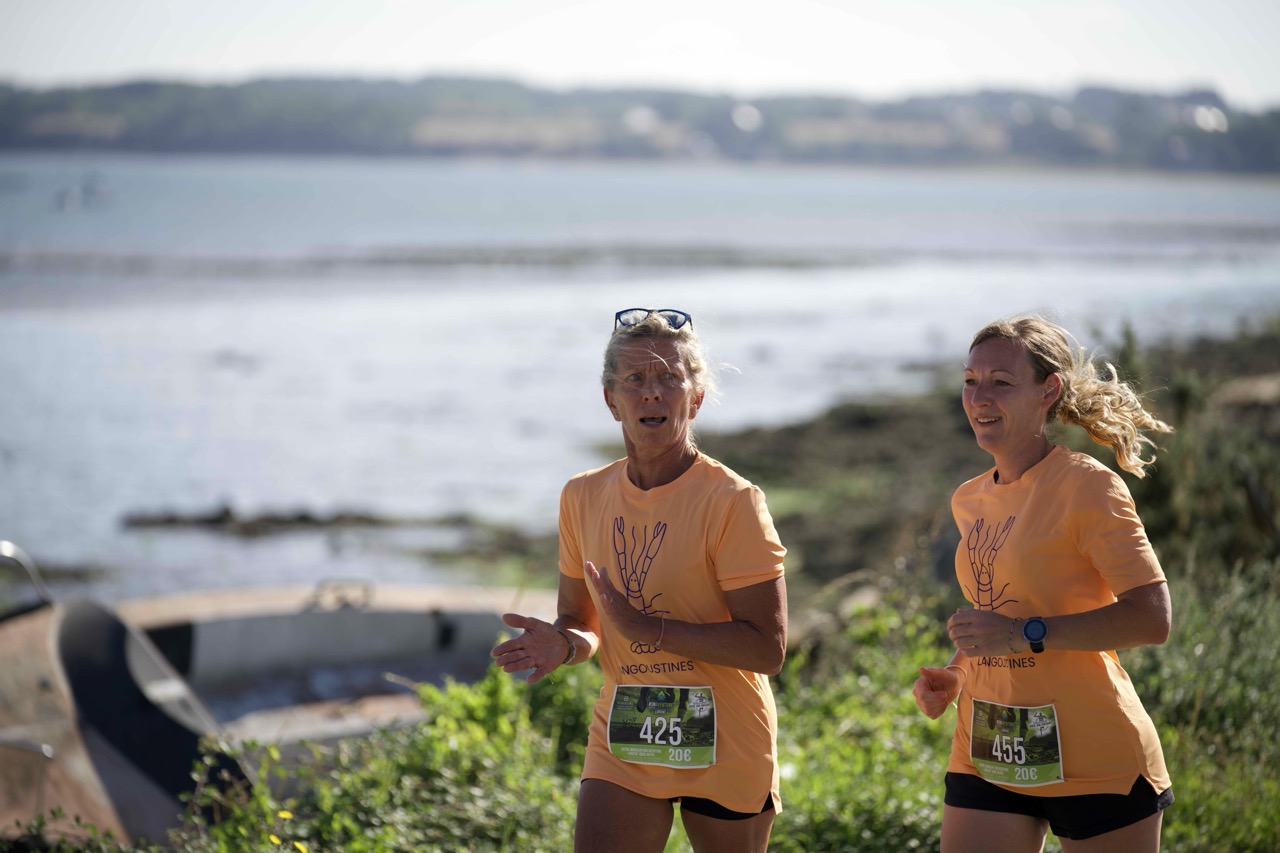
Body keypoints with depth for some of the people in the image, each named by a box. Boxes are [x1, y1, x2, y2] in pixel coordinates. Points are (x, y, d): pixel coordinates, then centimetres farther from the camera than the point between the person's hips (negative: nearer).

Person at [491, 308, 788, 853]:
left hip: (722, 748, -3)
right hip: (623, 746, 3)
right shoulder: (584, 497, 3)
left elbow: (767, 648, -17)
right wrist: (563, 644, -10)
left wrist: (648, 628, -24)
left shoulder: (731, 502, -13)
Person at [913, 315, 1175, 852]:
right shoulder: (969, 501, 11)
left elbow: (1152, 619, -18)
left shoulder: (1088, 487, -11)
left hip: (1093, 761, -6)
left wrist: (1026, 634, -22)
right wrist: (955, 674, 6)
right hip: (986, 754, 6)